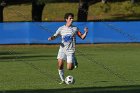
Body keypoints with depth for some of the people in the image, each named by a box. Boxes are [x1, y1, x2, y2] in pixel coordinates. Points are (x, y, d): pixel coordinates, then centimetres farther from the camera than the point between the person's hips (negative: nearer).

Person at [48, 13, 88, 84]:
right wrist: (51, 38, -13)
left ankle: (74, 62, 25)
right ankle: (62, 80, 5)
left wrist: (86, 32, -18)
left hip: (70, 51, -2)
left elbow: (82, 37, 2)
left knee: (69, 68, -9)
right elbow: (55, 36, 10)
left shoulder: (75, 29, 1)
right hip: (62, 49, 2)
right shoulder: (61, 29, 4)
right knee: (60, 66, -12)